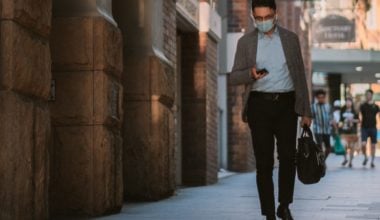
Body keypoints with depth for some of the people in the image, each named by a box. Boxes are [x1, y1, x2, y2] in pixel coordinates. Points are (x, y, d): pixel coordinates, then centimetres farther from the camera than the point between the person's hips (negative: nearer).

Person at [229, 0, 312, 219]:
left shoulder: (290, 38, 8)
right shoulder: (246, 42, 6)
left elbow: (300, 75, 10)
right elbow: (234, 77, 5)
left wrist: (306, 110, 6)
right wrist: (250, 73, -18)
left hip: (286, 104, 0)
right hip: (259, 105, 0)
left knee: (288, 156, -8)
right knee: (264, 162, -1)